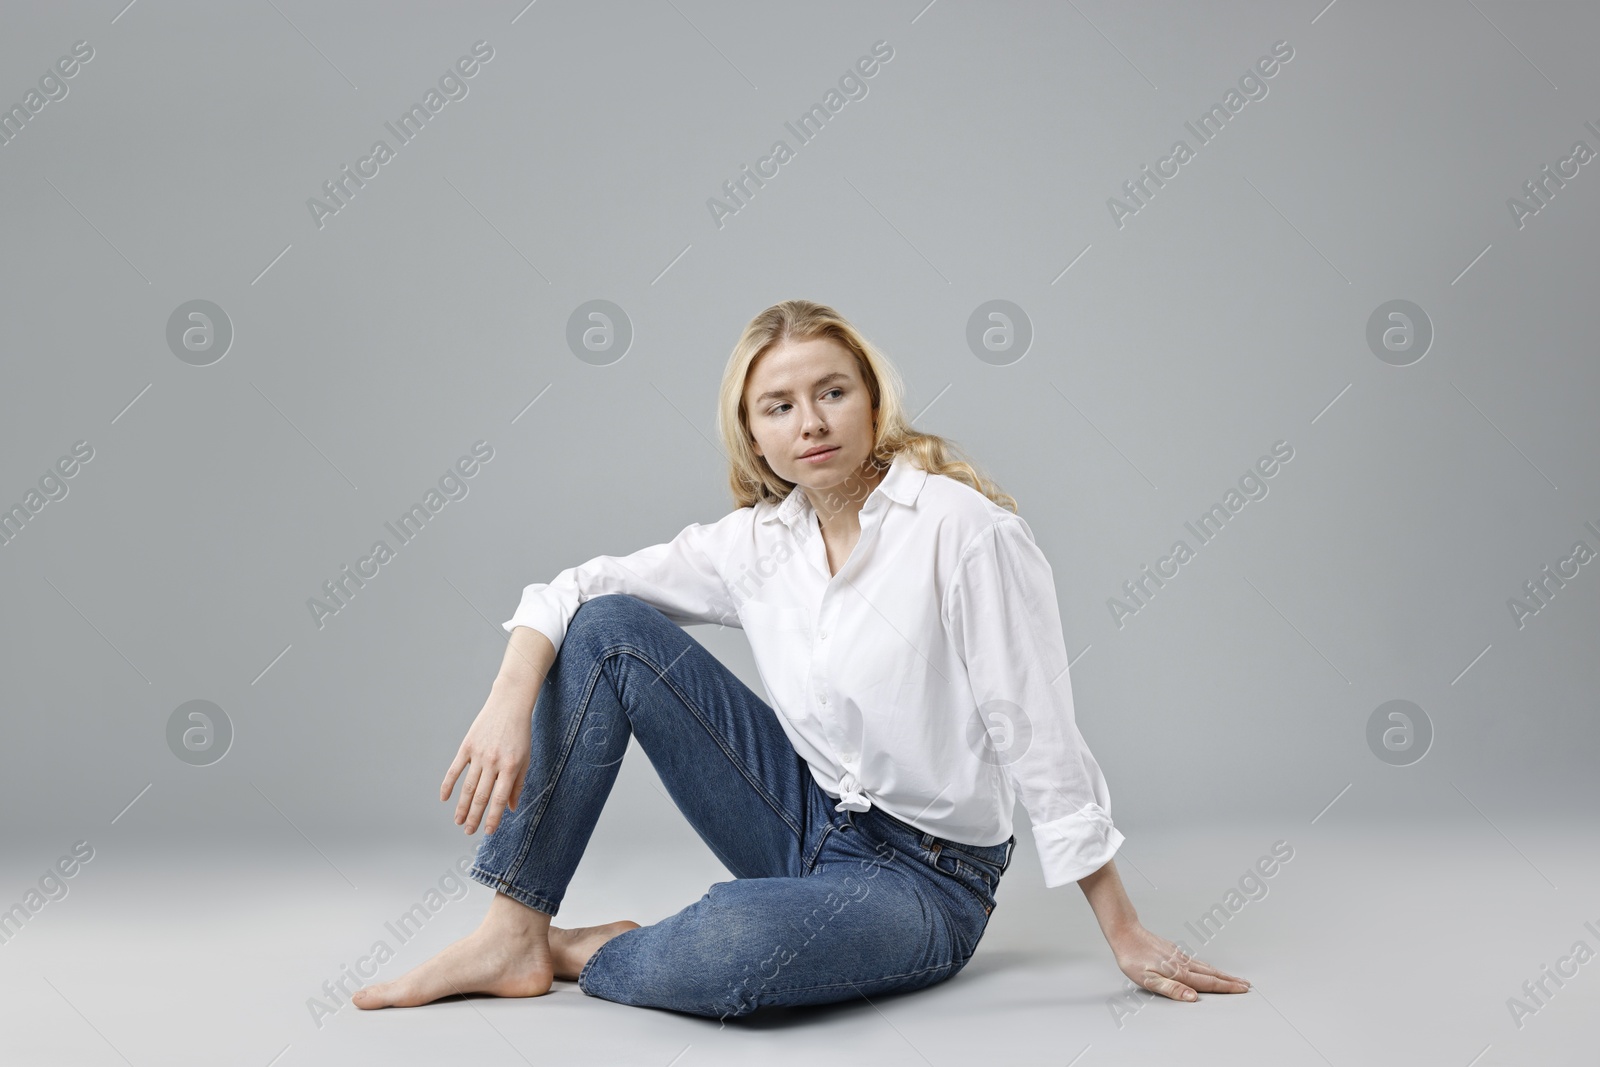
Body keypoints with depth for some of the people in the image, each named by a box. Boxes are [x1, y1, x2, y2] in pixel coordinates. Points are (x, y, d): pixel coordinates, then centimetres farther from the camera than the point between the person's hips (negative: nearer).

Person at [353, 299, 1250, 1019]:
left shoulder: (966, 529, -18)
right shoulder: (756, 542, -1)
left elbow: (1042, 746, -17)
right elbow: (576, 589, 3)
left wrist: (1127, 935, -12)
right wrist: (512, 704, -17)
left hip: (923, 877, -5)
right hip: (804, 821, 6)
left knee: (729, 945, -38)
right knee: (608, 629, -8)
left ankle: (592, 953, -1)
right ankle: (513, 937, -6)